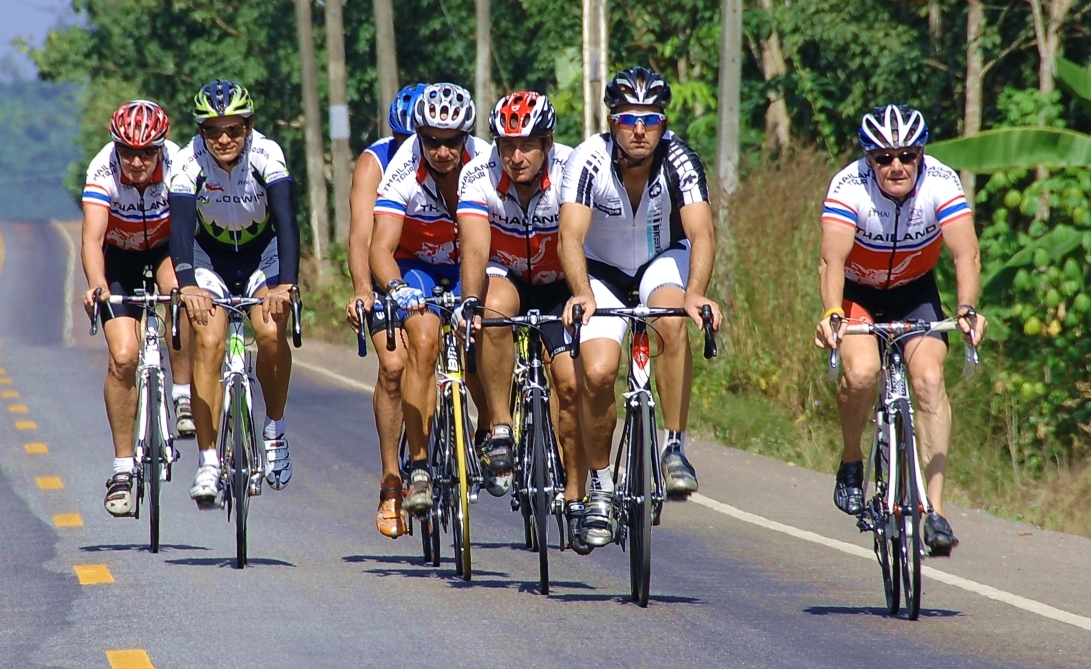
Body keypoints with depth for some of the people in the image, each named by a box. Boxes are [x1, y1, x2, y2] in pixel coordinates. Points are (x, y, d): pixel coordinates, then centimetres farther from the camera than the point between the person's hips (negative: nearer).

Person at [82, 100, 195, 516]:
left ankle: (183, 397, -19)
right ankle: (122, 468, -3)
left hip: (167, 249, 0)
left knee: (180, 292, -36)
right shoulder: (104, 170, -30)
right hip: (120, 257, 0)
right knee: (124, 356, -15)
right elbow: (92, 236, -39)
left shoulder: (179, 166, -29)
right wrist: (96, 286, -58)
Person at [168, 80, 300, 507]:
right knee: (209, 341, -21)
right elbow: (181, 227, -35)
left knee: (271, 332, -25)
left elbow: (287, 222, -33)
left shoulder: (266, 155, -25)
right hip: (210, 255, 0)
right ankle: (208, 463, -17)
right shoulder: (190, 162, -25)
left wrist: (285, 283, -48)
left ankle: (274, 429, -1)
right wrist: (187, 285, -52)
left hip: (262, 252, 0)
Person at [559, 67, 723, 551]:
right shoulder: (589, 162, -26)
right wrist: (583, 295, -55)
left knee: (673, 322, -34)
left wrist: (696, 293, -55)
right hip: (603, 271, 0)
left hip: (664, 262, 0)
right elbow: (571, 236, -36)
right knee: (596, 373, -18)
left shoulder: (680, 161, -25)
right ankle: (600, 487, 4)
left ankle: (675, 447, -22)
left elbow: (701, 233, -36)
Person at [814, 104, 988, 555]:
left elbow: (966, 253, -34)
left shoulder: (941, 184, -25)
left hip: (915, 289, 1)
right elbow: (832, 258, -38)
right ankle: (851, 463, 2)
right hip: (857, 290, -1)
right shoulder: (849, 187, -29)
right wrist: (831, 314, -55)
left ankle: (935, 509, -18)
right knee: (861, 372, -26)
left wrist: (967, 309, -51)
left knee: (929, 379, -19)